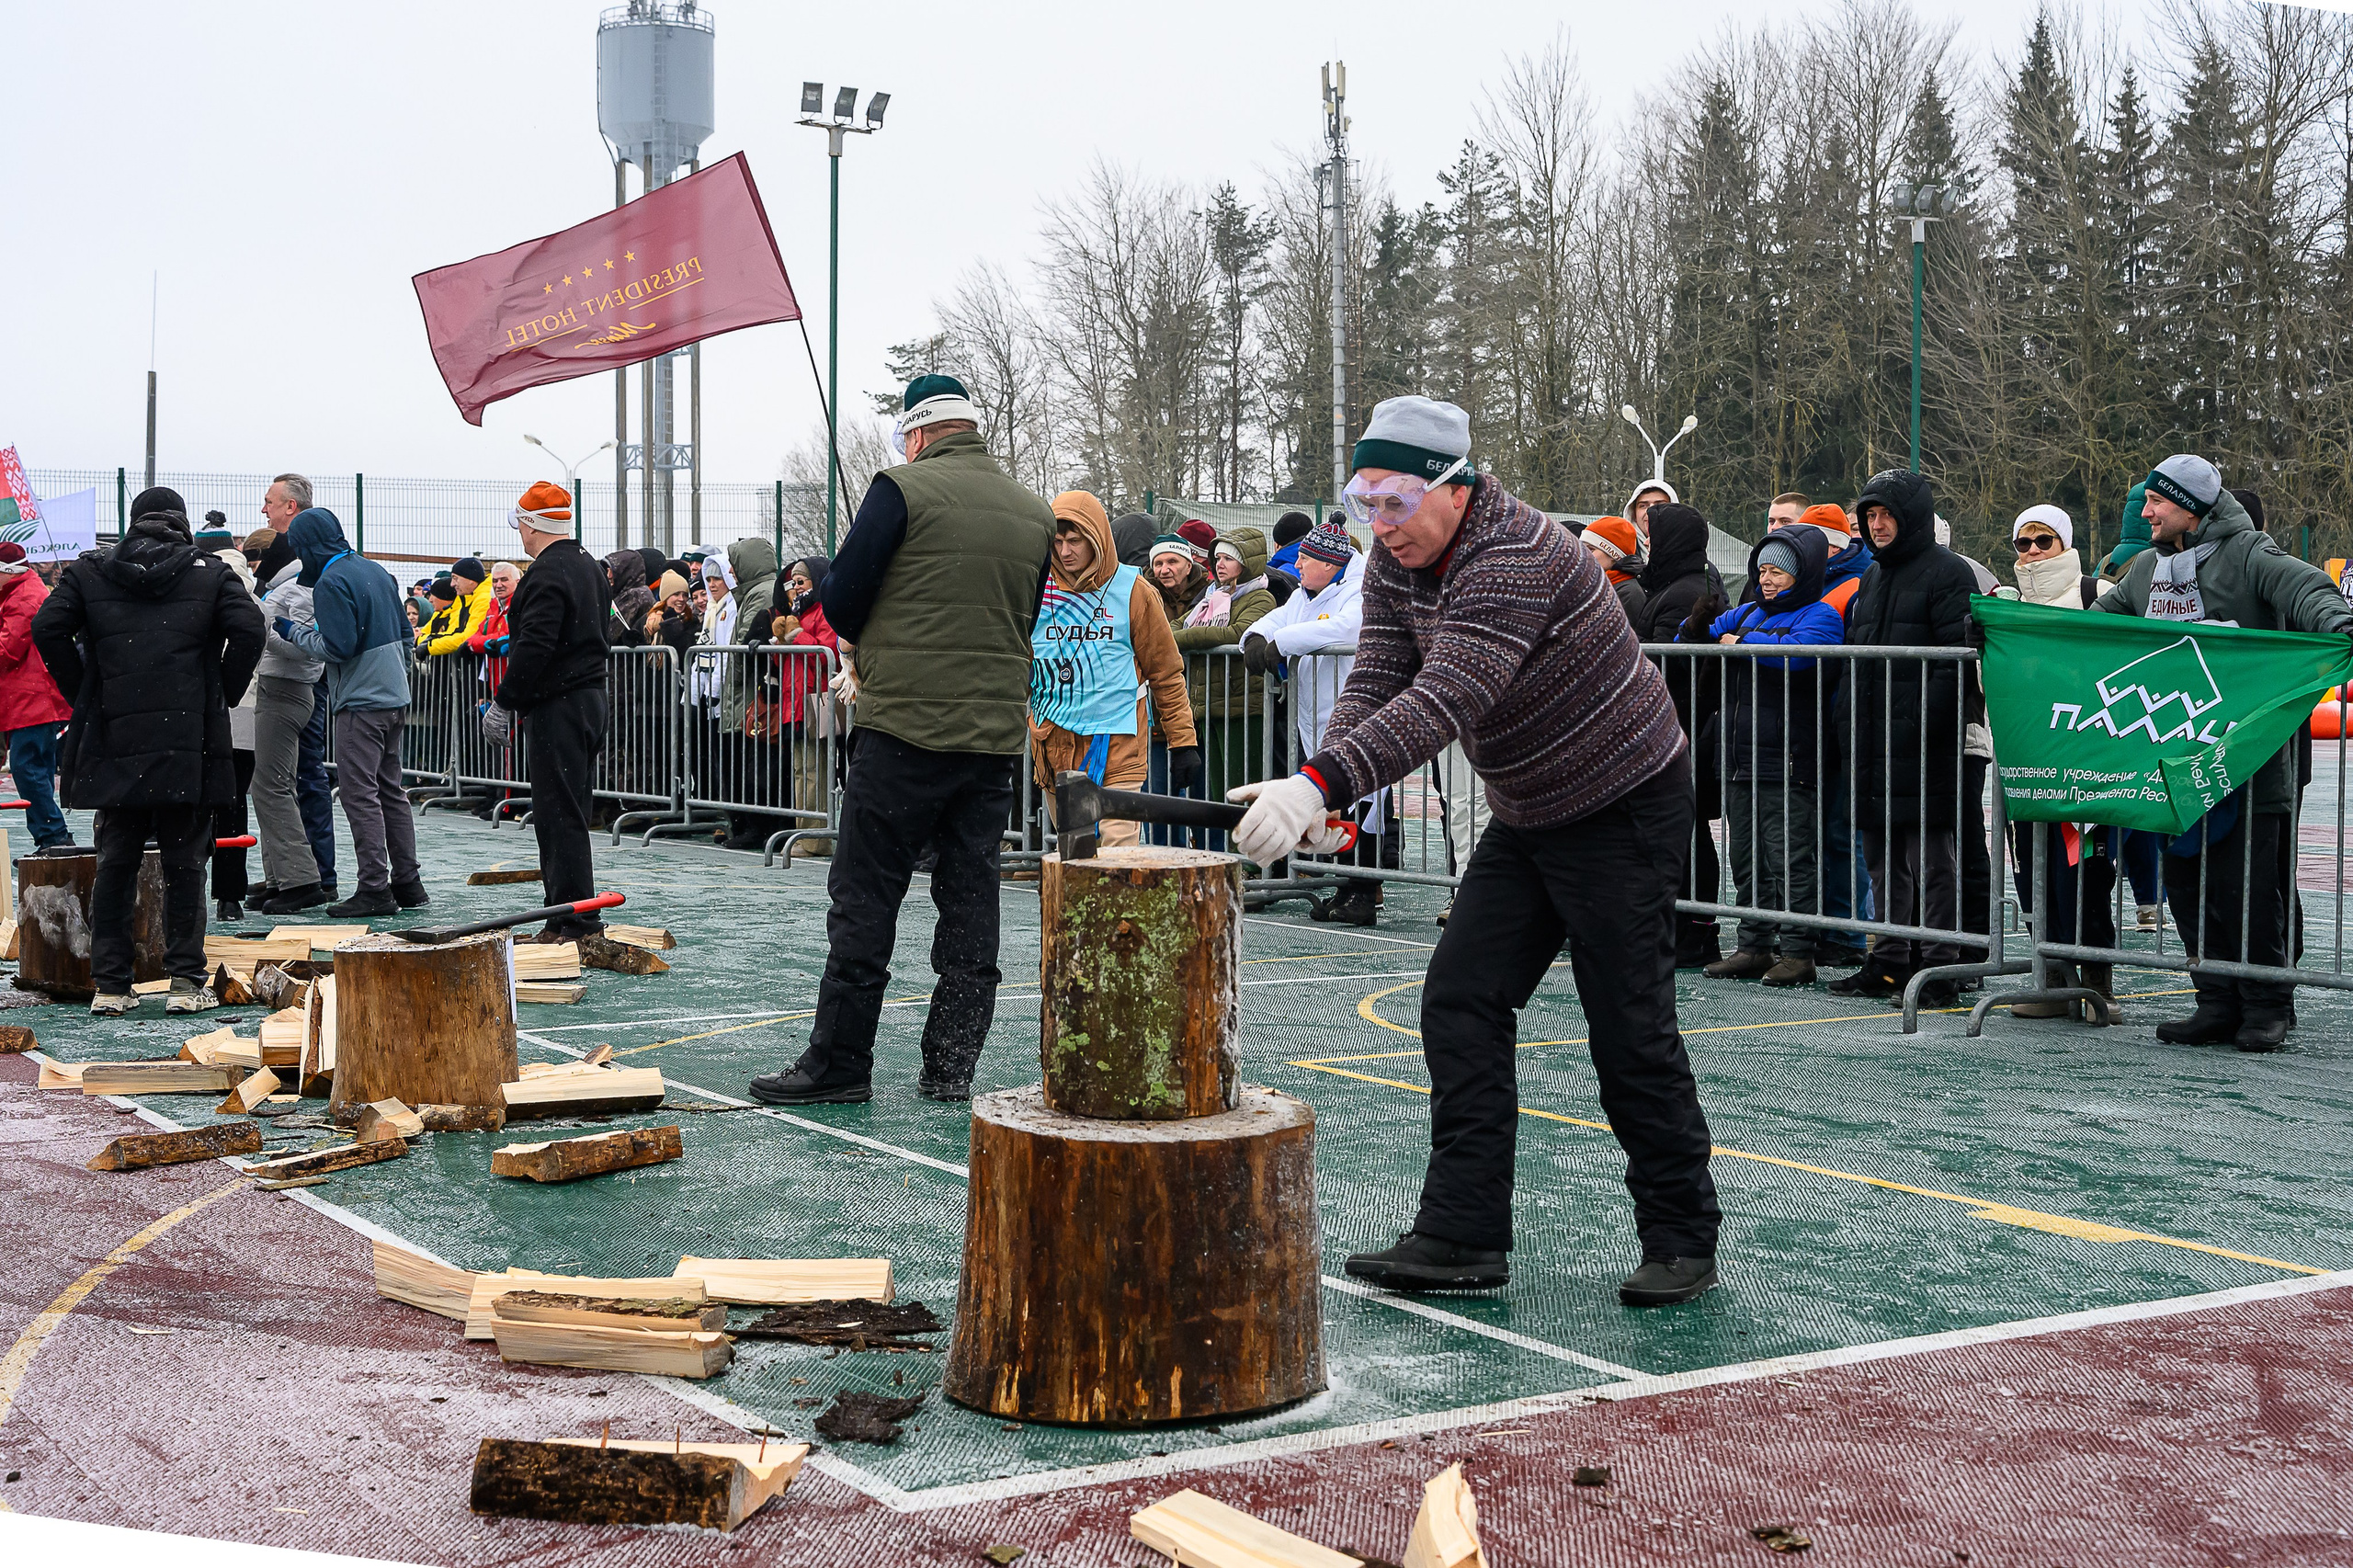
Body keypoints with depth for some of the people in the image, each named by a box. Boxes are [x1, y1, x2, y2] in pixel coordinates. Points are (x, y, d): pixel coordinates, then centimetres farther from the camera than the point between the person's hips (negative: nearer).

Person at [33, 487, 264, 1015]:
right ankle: (186, 982, 4)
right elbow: (247, 629, -11)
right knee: (185, 863, 5)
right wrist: (223, 695, 0)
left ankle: (110, 985, 10)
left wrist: (82, 695, 4)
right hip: (188, 749, -2)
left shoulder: (89, 571, 8)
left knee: (115, 864, 9)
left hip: (113, 743, 2)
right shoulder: (210, 574, 4)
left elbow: (47, 628, -4)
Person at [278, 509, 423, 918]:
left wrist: (295, 631, -5)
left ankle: (375, 888, -7)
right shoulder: (376, 571, 13)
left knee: (359, 793, -6)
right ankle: (407, 881, 16)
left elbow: (338, 646, -18)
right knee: (390, 790, 14)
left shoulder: (331, 582, -13)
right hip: (395, 697, 9)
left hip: (360, 703, -9)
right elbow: (403, 630, 18)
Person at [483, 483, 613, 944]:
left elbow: (535, 647, -23)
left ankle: (578, 929, -9)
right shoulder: (591, 567, 15)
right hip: (590, 697, 10)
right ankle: (565, 924, 19)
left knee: (560, 817, -8)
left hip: (556, 710, -10)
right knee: (567, 815, 14)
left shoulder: (547, 574, -16)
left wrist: (503, 703, -17)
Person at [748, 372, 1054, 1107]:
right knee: (970, 902, 9)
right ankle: (952, 1066, 11)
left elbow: (840, 600, -6)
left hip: (905, 729, -5)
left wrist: (868, 650, 17)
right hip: (996, 735, 5)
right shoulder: (1036, 513, 11)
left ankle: (838, 1061, 5)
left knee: (864, 900, 2)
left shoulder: (904, 488, -6)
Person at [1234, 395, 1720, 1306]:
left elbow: (1446, 699, -41)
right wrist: (1325, 793, -27)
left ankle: (1683, 1240, 11)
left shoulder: (1516, 558, -29)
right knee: (1462, 1003, -1)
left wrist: (1320, 783, -52)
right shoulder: (1397, 560, -1)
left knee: (1631, 1032, -5)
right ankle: (1463, 1236, 1)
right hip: (1527, 815, 9)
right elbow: (1376, 680, -8)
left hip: (1627, 809, -8)